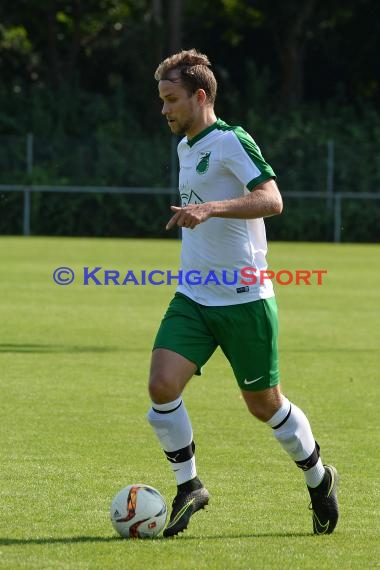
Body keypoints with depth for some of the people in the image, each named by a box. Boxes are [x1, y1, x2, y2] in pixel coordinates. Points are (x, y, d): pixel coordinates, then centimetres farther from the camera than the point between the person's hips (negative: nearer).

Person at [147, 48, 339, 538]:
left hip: (244, 299, -7)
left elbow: (271, 200, -27)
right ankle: (188, 487, 1)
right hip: (192, 299, 7)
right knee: (162, 386, -14)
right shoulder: (185, 147, 13)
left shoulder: (232, 141, -13)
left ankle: (318, 479, 29)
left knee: (264, 404, 5)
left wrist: (210, 208, -37)